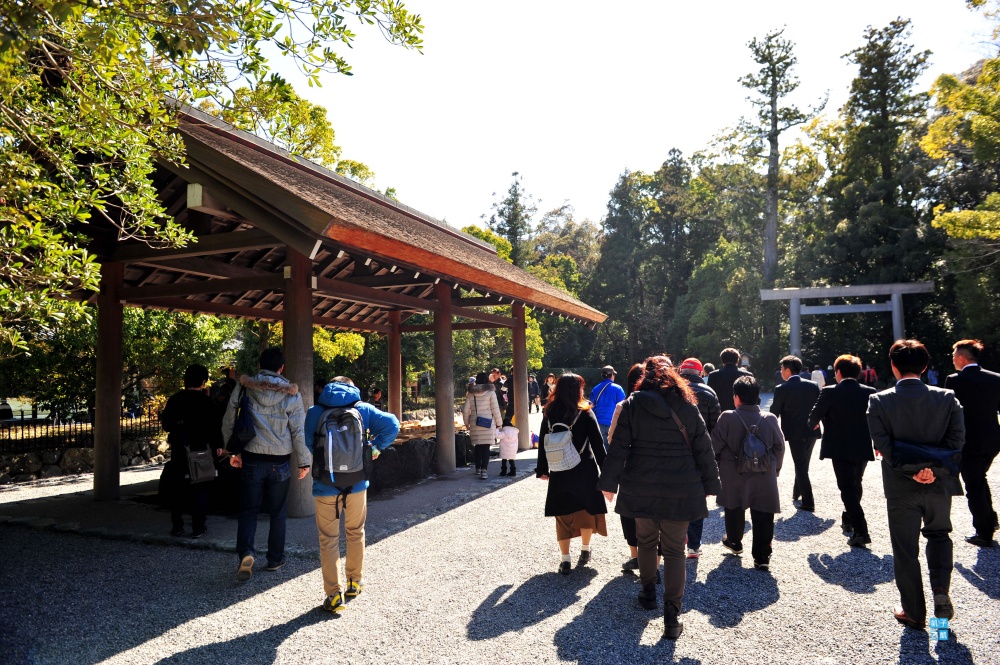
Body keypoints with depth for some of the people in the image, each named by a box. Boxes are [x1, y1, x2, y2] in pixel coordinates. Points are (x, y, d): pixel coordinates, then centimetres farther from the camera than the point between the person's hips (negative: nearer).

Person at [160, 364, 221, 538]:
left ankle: (176, 526, 16)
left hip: (178, 450, 4)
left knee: (177, 488, 13)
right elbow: (214, 426, -10)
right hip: (200, 450, -3)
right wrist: (217, 445, 2)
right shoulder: (206, 402, -10)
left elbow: (165, 424, 10)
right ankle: (198, 527, 3)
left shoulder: (174, 400, 2)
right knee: (199, 489, 3)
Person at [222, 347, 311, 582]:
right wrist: (304, 461, 4)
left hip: (251, 460, 0)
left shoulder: (243, 388, -2)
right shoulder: (291, 393, -5)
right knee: (277, 513, 14)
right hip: (280, 463, 0)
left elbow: (228, 423, 3)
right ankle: (275, 559, 22)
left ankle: (246, 552, -12)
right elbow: (299, 430, -5)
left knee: (248, 510, 9)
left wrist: (233, 452, 16)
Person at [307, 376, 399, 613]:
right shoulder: (363, 408, 0)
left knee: (329, 540, 9)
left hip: (326, 485, -1)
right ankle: (355, 582, 33)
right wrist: (376, 447, 2)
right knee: (355, 533, 21)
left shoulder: (315, 412, -1)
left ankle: (334, 593, 6)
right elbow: (391, 424, -9)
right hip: (357, 484, 2)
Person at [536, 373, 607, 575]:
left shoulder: (549, 413, 0)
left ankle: (565, 560, 10)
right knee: (586, 508, 17)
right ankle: (585, 551, 29)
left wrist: (542, 469, 11)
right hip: (584, 470, -2)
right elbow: (597, 443, -8)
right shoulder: (585, 413, -8)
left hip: (558, 472, 2)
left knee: (563, 513, 10)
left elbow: (542, 443, 3)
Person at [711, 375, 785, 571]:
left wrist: (717, 467, 9)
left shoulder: (727, 418, -12)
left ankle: (734, 542, 39)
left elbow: (716, 445, -7)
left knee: (734, 510, 21)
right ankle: (762, 557, 7)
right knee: (763, 516, 5)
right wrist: (775, 468, 18)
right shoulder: (770, 419, -4)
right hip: (764, 478, 1)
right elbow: (780, 447, 4)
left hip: (734, 476, 0)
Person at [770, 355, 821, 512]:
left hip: (794, 433, -5)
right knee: (803, 464, 21)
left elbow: (774, 412, -5)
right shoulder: (813, 385, 1)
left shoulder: (781, 389, -11)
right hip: (812, 431, 5)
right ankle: (797, 493, 35)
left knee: (801, 466, 3)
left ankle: (808, 503, 2)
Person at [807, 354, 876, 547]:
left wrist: (813, 424, 20)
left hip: (839, 449, -5)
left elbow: (814, 418, -4)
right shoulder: (870, 392, -1)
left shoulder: (829, 392, -13)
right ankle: (849, 520, 39)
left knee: (847, 489, -1)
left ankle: (860, 531, -10)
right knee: (855, 485, 22)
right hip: (863, 448, 5)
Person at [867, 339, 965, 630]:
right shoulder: (946, 398, -5)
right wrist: (933, 468, -15)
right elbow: (956, 439, -11)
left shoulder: (879, 401, -11)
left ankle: (914, 613, 20)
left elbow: (882, 444, -17)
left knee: (906, 550, 10)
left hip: (901, 488, -2)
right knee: (938, 535, 27)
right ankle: (941, 590, 11)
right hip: (939, 484, 2)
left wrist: (911, 471, -15)